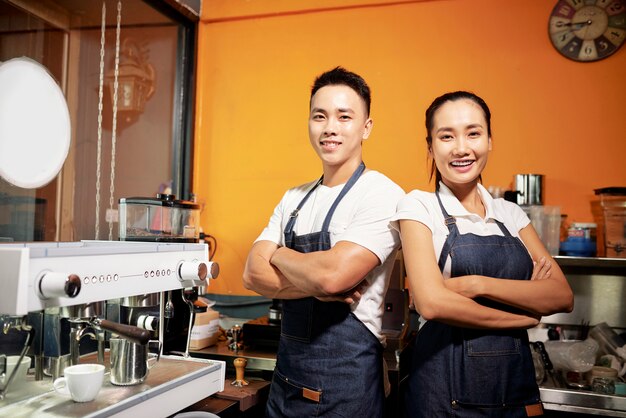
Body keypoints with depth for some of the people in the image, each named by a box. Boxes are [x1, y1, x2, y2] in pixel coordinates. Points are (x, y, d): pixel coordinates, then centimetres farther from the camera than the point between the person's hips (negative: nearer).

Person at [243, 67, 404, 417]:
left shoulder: (382, 194, -14)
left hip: (346, 380, -6)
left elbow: (332, 274, -27)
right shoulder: (294, 199, 6)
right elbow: (253, 274, -2)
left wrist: (281, 255, -7)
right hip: (287, 374, 6)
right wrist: (318, 288, -18)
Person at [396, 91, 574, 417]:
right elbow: (431, 303, -19)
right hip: (446, 390, -4)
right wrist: (526, 314, -8)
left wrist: (478, 284, -18)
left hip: (518, 382, 4)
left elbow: (563, 297, -4)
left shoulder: (511, 214, 6)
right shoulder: (419, 206, -7)